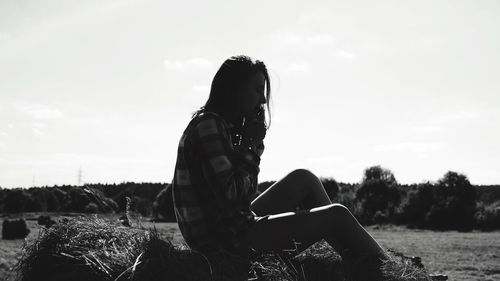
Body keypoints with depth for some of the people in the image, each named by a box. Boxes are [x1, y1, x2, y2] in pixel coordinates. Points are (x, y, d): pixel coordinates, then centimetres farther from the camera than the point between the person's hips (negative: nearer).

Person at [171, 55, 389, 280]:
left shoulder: (223, 125, 12)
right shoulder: (208, 126, -17)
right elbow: (230, 195, -24)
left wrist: (254, 143, 3)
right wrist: (252, 145, -13)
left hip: (235, 226, 10)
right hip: (225, 242, -10)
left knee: (304, 179, 18)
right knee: (336, 216, -6)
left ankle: (355, 260, 20)